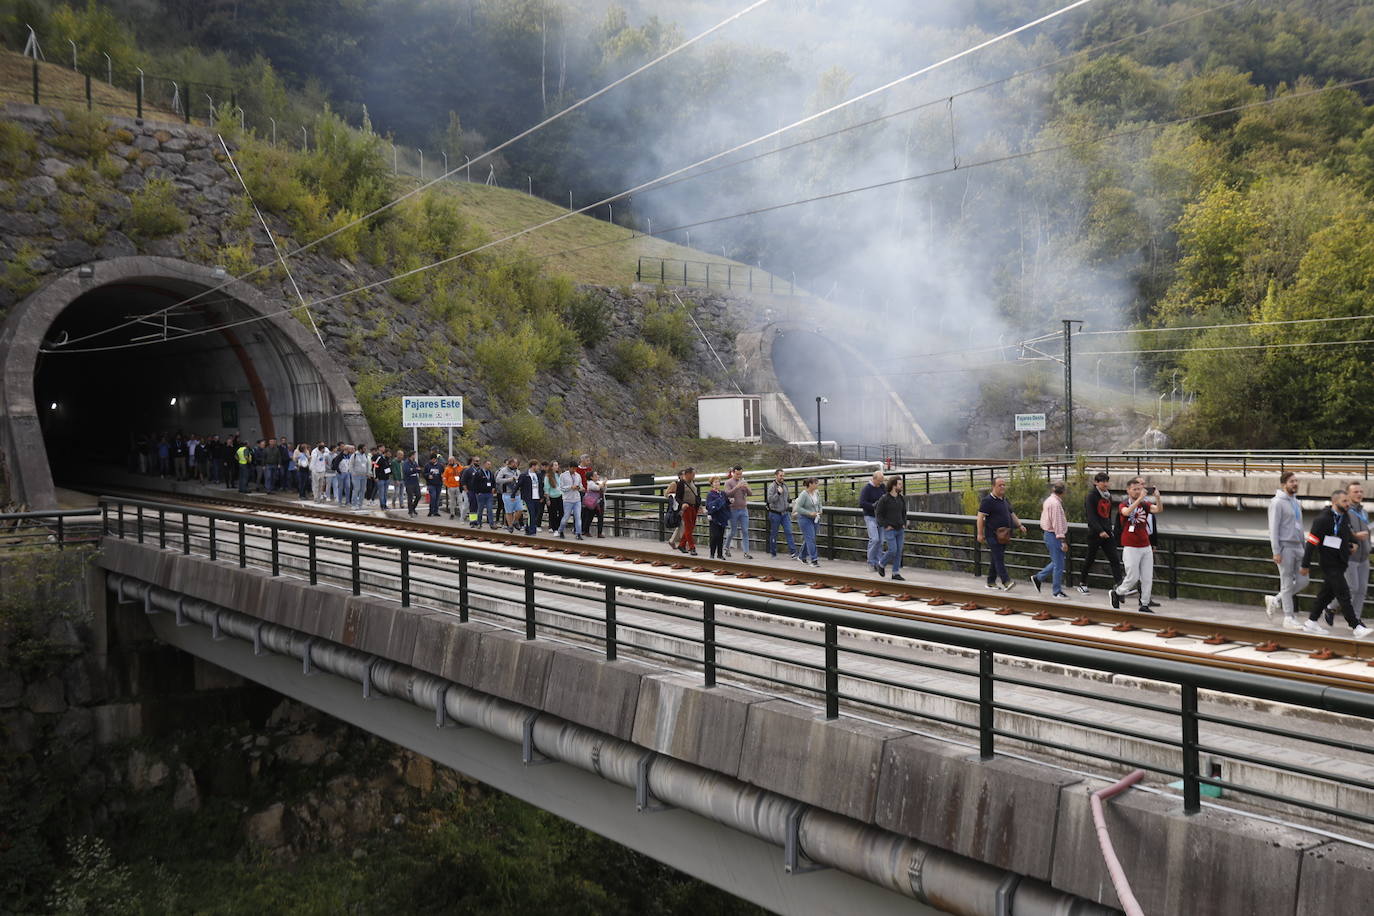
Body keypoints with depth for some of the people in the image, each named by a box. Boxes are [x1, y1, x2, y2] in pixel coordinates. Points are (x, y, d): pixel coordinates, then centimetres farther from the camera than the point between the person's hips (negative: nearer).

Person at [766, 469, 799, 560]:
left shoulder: (785, 485, 9)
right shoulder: (772, 486, -10)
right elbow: (769, 499, -20)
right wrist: (778, 493, -28)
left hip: (785, 513, 5)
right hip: (775, 514, -5)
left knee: (789, 532, -6)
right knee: (773, 534, 6)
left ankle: (793, 552, -9)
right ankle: (773, 553, 17)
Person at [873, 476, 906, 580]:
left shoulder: (902, 498, 6)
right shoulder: (884, 499, -11)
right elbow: (878, 514, -7)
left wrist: (904, 524, 5)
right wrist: (886, 526, -13)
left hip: (900, 529, 6)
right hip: (889, 530, -5)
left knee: (898, 552, 2)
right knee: (892, 550, -12)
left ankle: (896, 574, 8)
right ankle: (881, 564, 14)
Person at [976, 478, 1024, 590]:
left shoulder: (1005, 500, 16)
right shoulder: (988, 500, -10)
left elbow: (1012, 514, 26)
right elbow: (980, 517, -13)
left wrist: (1020, 525, 13)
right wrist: (980, 534, -16)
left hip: (1003, 535, 8)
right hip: (993, 535, -8)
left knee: (995, 559, 12)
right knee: (998, 558, -13)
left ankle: (991, 582, 18)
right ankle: (1005, 581, -21)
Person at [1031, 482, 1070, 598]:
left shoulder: (1048, 500, 13)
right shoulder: (1055, 503, -18)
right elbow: (1057, 523, -20)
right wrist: (1063, 541, -19)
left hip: (1049, 534, 10)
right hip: (1054, 536, -10)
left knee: (1057, 562, 18)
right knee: (1059, 564, -2)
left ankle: (1038, 578, 24)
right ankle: (1057, 591, 5)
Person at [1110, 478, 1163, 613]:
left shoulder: (1145, 504, 6)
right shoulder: (1123, 505, -5)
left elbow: (1159, 509, -11)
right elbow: (1127, 512, -28)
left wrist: (1157, 497, -29)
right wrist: (1140, 498, -34)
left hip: (1146, 547, 4)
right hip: (1131, 547, -4)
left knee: (1148, 578, 4)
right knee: (1133, 577, -2)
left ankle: (1144, 605, 14)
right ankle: (1116, 593, 22)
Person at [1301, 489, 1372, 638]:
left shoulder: (1344, 517, 9)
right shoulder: (1323, 519, -17)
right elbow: (1311, 542, -17)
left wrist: (1353, 543, 8)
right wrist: (1305, 565, -17)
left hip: (1340, 563, 9)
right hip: (1330, 563, -9)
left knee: (1327, 593, 13)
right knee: (1343, 594, -9)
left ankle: (1311, 623, 22)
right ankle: (1357, 627, -8)